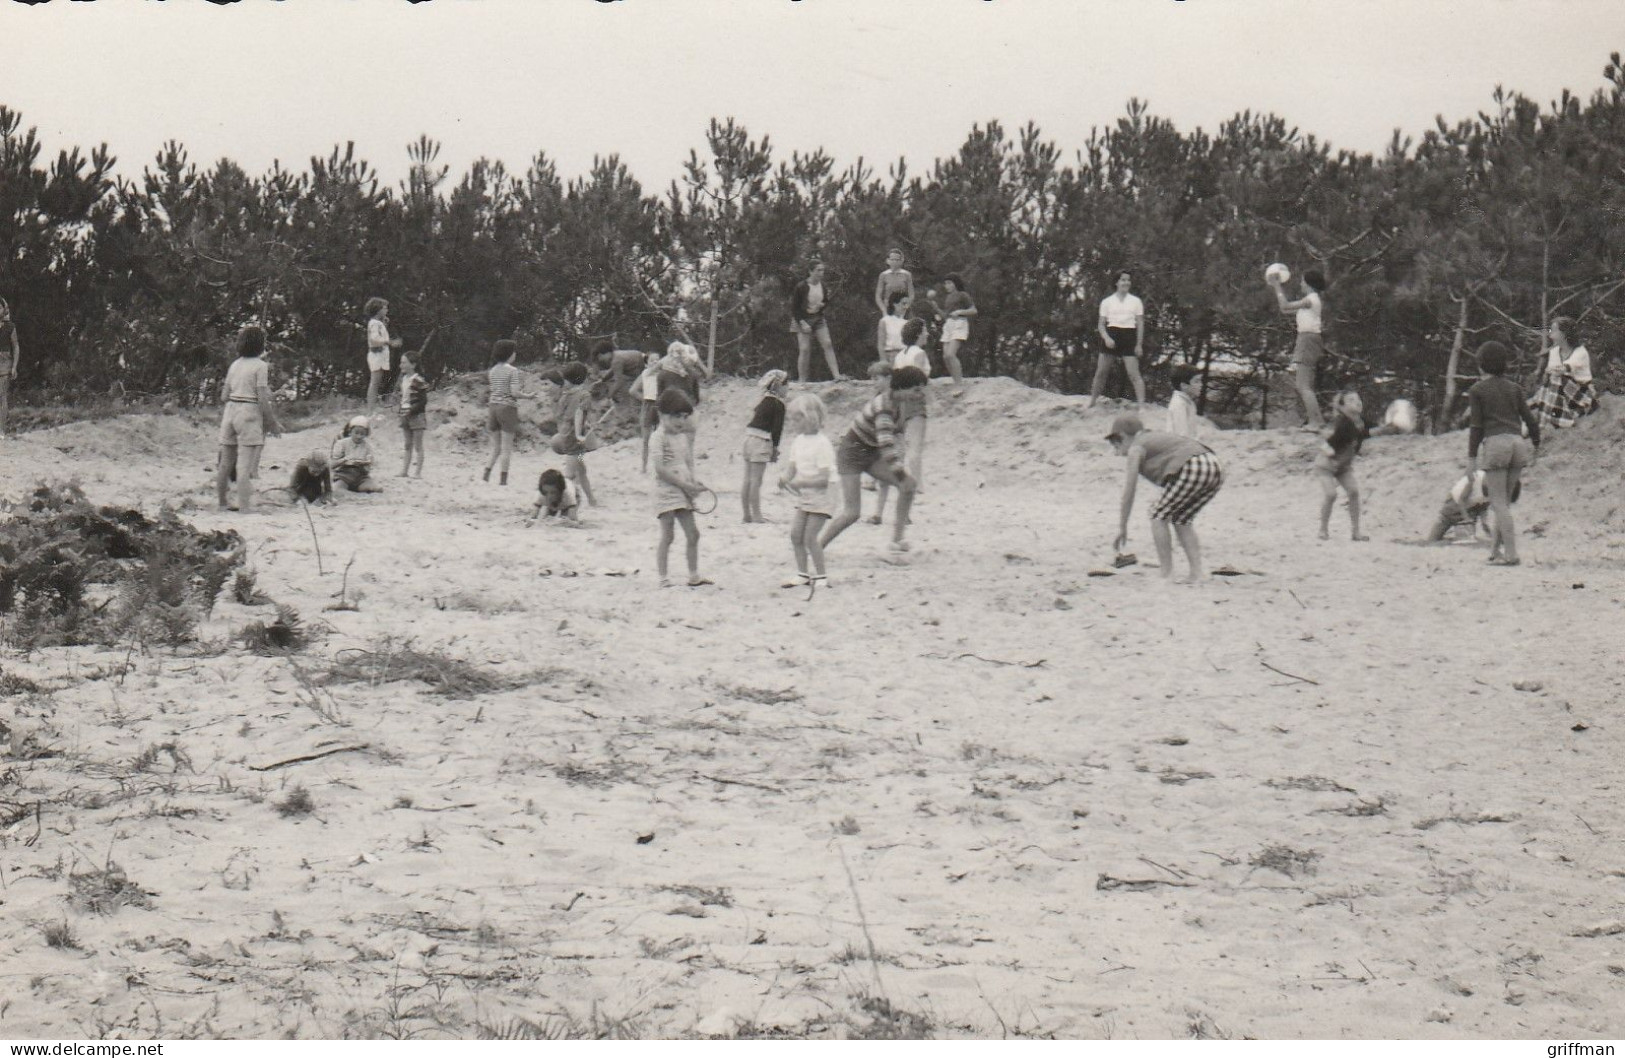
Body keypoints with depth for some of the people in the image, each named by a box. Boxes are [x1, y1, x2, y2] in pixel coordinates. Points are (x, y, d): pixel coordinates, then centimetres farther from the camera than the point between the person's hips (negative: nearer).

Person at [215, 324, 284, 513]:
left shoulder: (235, 365, 12)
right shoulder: (261, 366, -8)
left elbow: (224, 396, 13)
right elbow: (263, 400, -12)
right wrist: (273, 423, -3)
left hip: (230, 412, 7)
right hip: (249, 414, -7)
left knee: (225, 462, 13)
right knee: (245, 465, -8)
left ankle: (221, 503, 21)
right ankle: (245, 508, -10)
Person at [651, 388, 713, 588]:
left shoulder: (684, 436, 12)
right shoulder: (660, 437, -12)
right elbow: (660, 469, -19)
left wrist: (692, 482, 2)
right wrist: (685, 485, -18)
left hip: (683, 492, 8)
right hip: (666, 491, -7)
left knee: (693, 534, 8)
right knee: (667, 535, -5)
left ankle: (694, 576, 18)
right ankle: (663, 578, 2)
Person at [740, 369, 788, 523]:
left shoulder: (764, 399, 15)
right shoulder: (777, 403, -8)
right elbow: (777, 428, -10)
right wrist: (775, 448, -2)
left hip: (749, 438, 8)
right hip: (761, 442, -8)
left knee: (748, 481, 10)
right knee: (756, 481, -6)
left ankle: (747, 515, 15)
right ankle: (756, 516, -4)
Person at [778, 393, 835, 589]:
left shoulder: (822, 444, -16)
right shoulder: (798, 441, 7)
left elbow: (824, 478, -21)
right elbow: (792, 466, 7)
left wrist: (800, 482, -25)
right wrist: (785, 477, -15)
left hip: (818, 499, -8)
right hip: (802, 498, 8)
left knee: (810, 537, -8)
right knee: (795, 534, 6)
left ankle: (820, 575, 2)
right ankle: (802, 573, 17)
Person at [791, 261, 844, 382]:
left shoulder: (822, 286, 1)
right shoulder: (801, 287, -14)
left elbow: (827, 302, 16)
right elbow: (794, 307, -11)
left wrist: (822, 305, -8)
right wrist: (802, 323, -18)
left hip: (818, 318, 5)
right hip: (803, 319, -5)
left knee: (828, 344, -7)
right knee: (805, 349, -8)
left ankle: (836, 375, -9)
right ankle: (802, 379, -1)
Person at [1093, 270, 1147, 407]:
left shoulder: (1135, 301, 8)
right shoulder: (1107, 302, 8)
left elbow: (1140, 324, 7)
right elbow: (1101, 324, 8)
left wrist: (1139, 344, -2)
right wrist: (1106, 338, -11)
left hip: (1128, 337, -1)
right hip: (1111, 336, 1)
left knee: (1134, 374, -10)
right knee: (1101, 372, 2)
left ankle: (1141, 403, -13)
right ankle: (1092, 402, 13)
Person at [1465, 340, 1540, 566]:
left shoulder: (1477, 390, 2)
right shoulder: (1513, 388, 14)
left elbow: (1476, 426, -3)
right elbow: (1530, 420, 11)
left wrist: (1471, 457, -1)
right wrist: (1536, 445, 26)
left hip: (1494, 445, -5)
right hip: (1517, 444, 5)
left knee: (1499, 503, -4)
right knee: (1504, 500, 15)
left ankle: (1511, 554, -12)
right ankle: (1495, 549, 13)